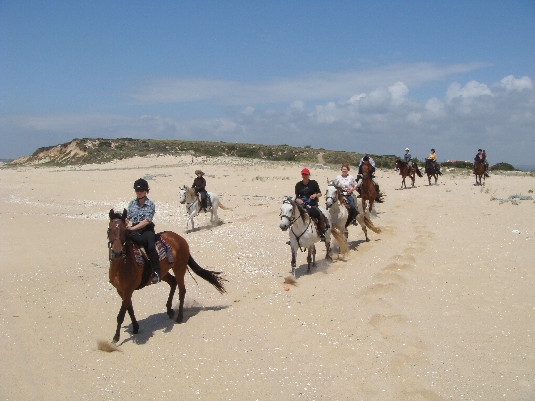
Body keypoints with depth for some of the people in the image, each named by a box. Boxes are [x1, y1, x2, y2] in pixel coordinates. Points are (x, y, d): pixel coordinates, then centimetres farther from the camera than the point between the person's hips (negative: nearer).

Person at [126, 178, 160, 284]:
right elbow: (127, 218, 13)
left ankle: (156, 272, -27)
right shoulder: (132, 203, 11)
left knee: (150, 247, -30)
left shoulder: (150, 204, -5)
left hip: (146, 229, -5)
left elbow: (146, 221, -14)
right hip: (134, 230, 6)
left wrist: (133, 228, -25)